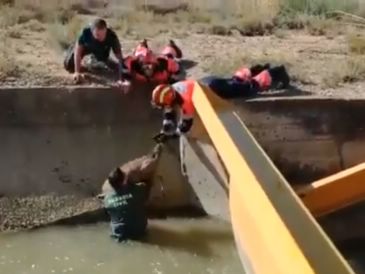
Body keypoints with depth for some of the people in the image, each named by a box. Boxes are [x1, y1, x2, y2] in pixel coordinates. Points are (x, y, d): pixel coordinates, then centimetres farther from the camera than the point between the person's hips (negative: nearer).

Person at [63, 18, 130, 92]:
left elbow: (119, 57, -38)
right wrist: (77, 72, -38)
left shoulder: (112, 36, -41)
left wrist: (121, 79, -45)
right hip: (86, 46, -1)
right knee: (68, 65, -9)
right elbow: (78, 51, -32)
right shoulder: (86, 32, -41)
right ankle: (72, 49, 22)